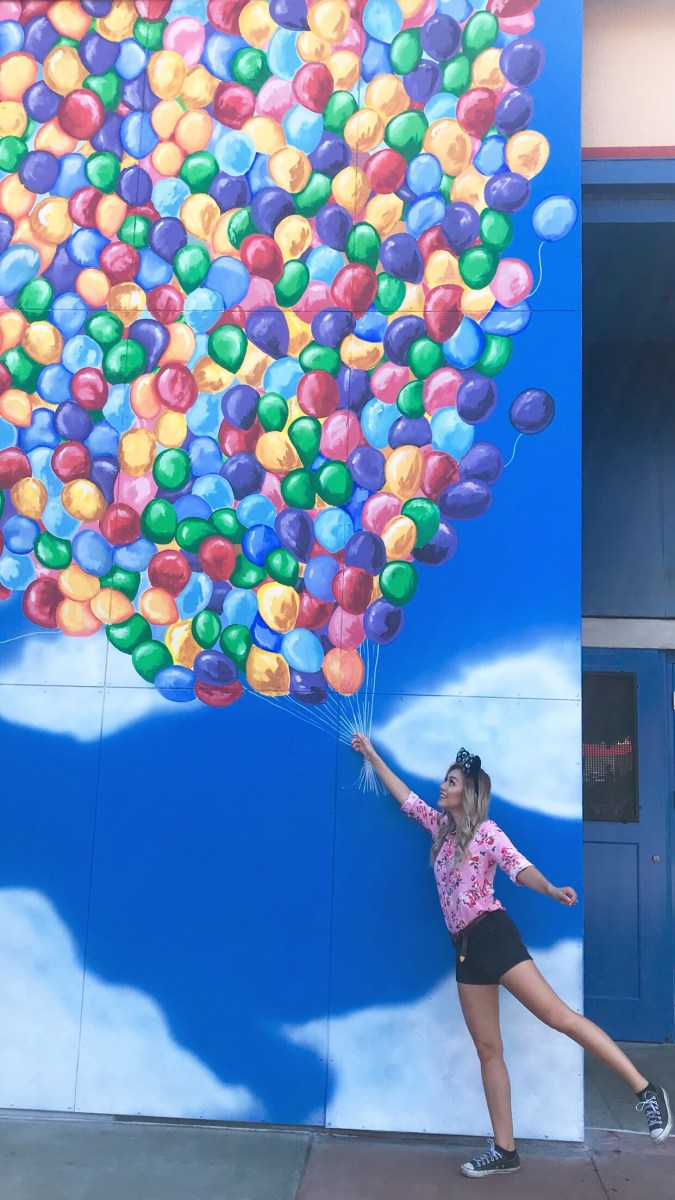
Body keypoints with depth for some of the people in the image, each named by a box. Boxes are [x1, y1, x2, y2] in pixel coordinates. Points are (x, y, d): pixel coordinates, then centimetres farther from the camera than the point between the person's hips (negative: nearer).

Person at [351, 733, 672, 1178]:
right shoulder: (441, 826, 16)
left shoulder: (487, 832, -4)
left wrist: (551, 890, -39)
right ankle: (504, 1151, 13)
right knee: (487, 1049, 7)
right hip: (466, 947, 7)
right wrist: (372, 755, 27)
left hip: (493, 934, -7)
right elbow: (405, 796, 25)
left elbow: (520, 868, -18)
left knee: (557, 1015, -15)